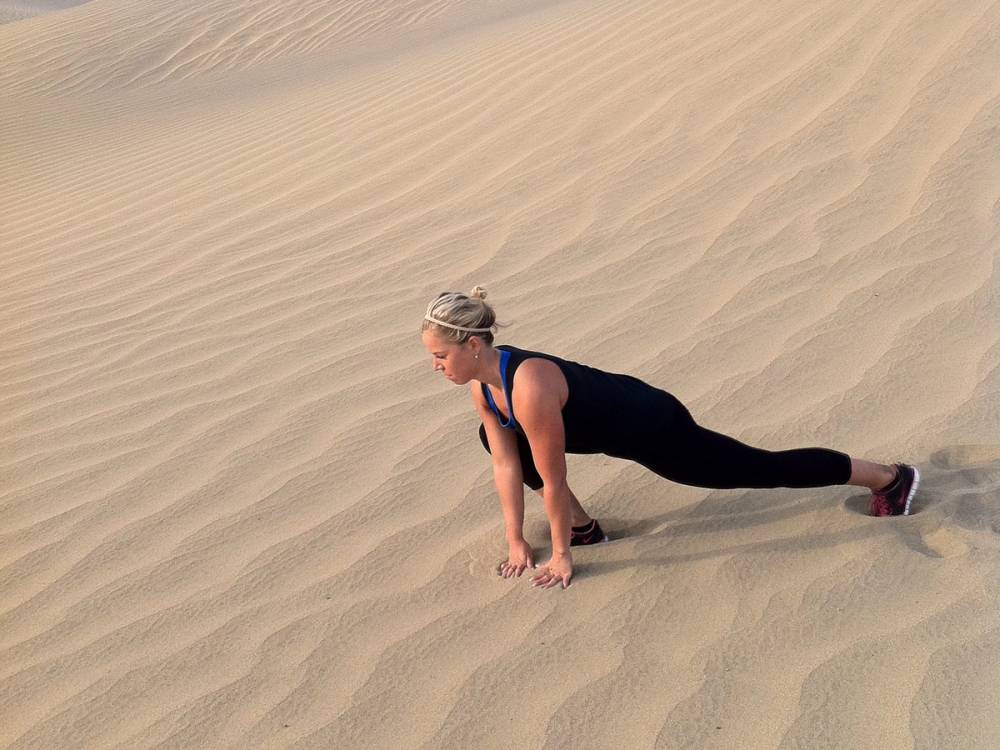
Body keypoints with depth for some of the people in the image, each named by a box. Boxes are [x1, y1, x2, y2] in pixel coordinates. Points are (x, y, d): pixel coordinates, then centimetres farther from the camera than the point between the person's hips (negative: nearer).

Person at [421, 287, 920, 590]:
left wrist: (560, 556, -13)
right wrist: (516, 541, 3)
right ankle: (583, 527, 16)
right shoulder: (481, 383, -9)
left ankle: (890, 477, 26)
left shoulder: (529, 388, -35)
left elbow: (552, 482, -26)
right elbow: (505, 464, 0)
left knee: (761, 470, 6)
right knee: (493, 436, 9)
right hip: (612, 421, 8)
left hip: (651, 426, -8)